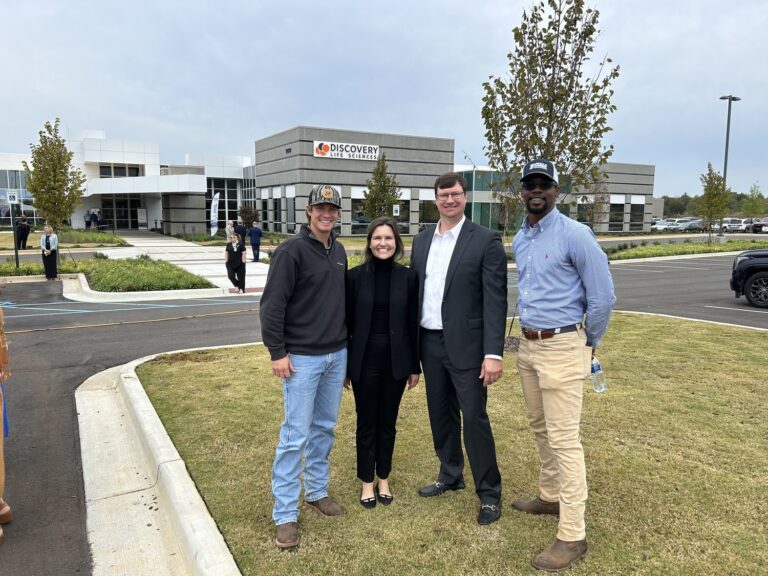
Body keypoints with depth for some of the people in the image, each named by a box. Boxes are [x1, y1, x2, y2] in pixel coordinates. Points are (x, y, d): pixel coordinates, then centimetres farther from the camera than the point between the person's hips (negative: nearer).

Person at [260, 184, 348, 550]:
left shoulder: (339, 251, 11)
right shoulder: (291, 250, -11)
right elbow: (272, 304, -14)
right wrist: (277, 352, -16)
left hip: (336, 356, 7)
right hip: (302, 358, -7)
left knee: (324, 428, 16)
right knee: (295, 435, -2)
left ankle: (317, 491, 32)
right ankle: (285, 515, 8)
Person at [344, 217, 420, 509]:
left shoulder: (408, 276, -2)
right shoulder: (355, 276, -5)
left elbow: (413, 323, 2)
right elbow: (346, 323, -1)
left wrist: (415, 366, 3)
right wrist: (344, 366, 0)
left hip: (396, 360, 1)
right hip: (364, 360, -1)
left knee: (388, 421, 13)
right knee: (367, 422, 10)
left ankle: (384, 479, 30)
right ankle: (367, 482, 26)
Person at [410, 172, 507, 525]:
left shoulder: (486, 241, -8)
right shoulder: (422, 241, 9)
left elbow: (495, 301, -12)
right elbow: (414, 291, 11)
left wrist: (493, 353, -17)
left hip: (466, 346, -5)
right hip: (430, 343, 6)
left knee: (474, 418, 0)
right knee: (441, 414, 16)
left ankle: (489, 492, 17)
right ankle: (450, 476, 35)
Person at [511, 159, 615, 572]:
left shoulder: (574, 234, -14)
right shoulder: (519, 239, 9)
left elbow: (603, 297, -12)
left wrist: (589, 344, -1)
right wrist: (530, 332, 17)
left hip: (561, 347, -8)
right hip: (528, 345, 8)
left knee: (563, 438, -5)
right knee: (540, 429, 19)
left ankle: (572, 536, 4)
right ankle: (550, 496, 37)